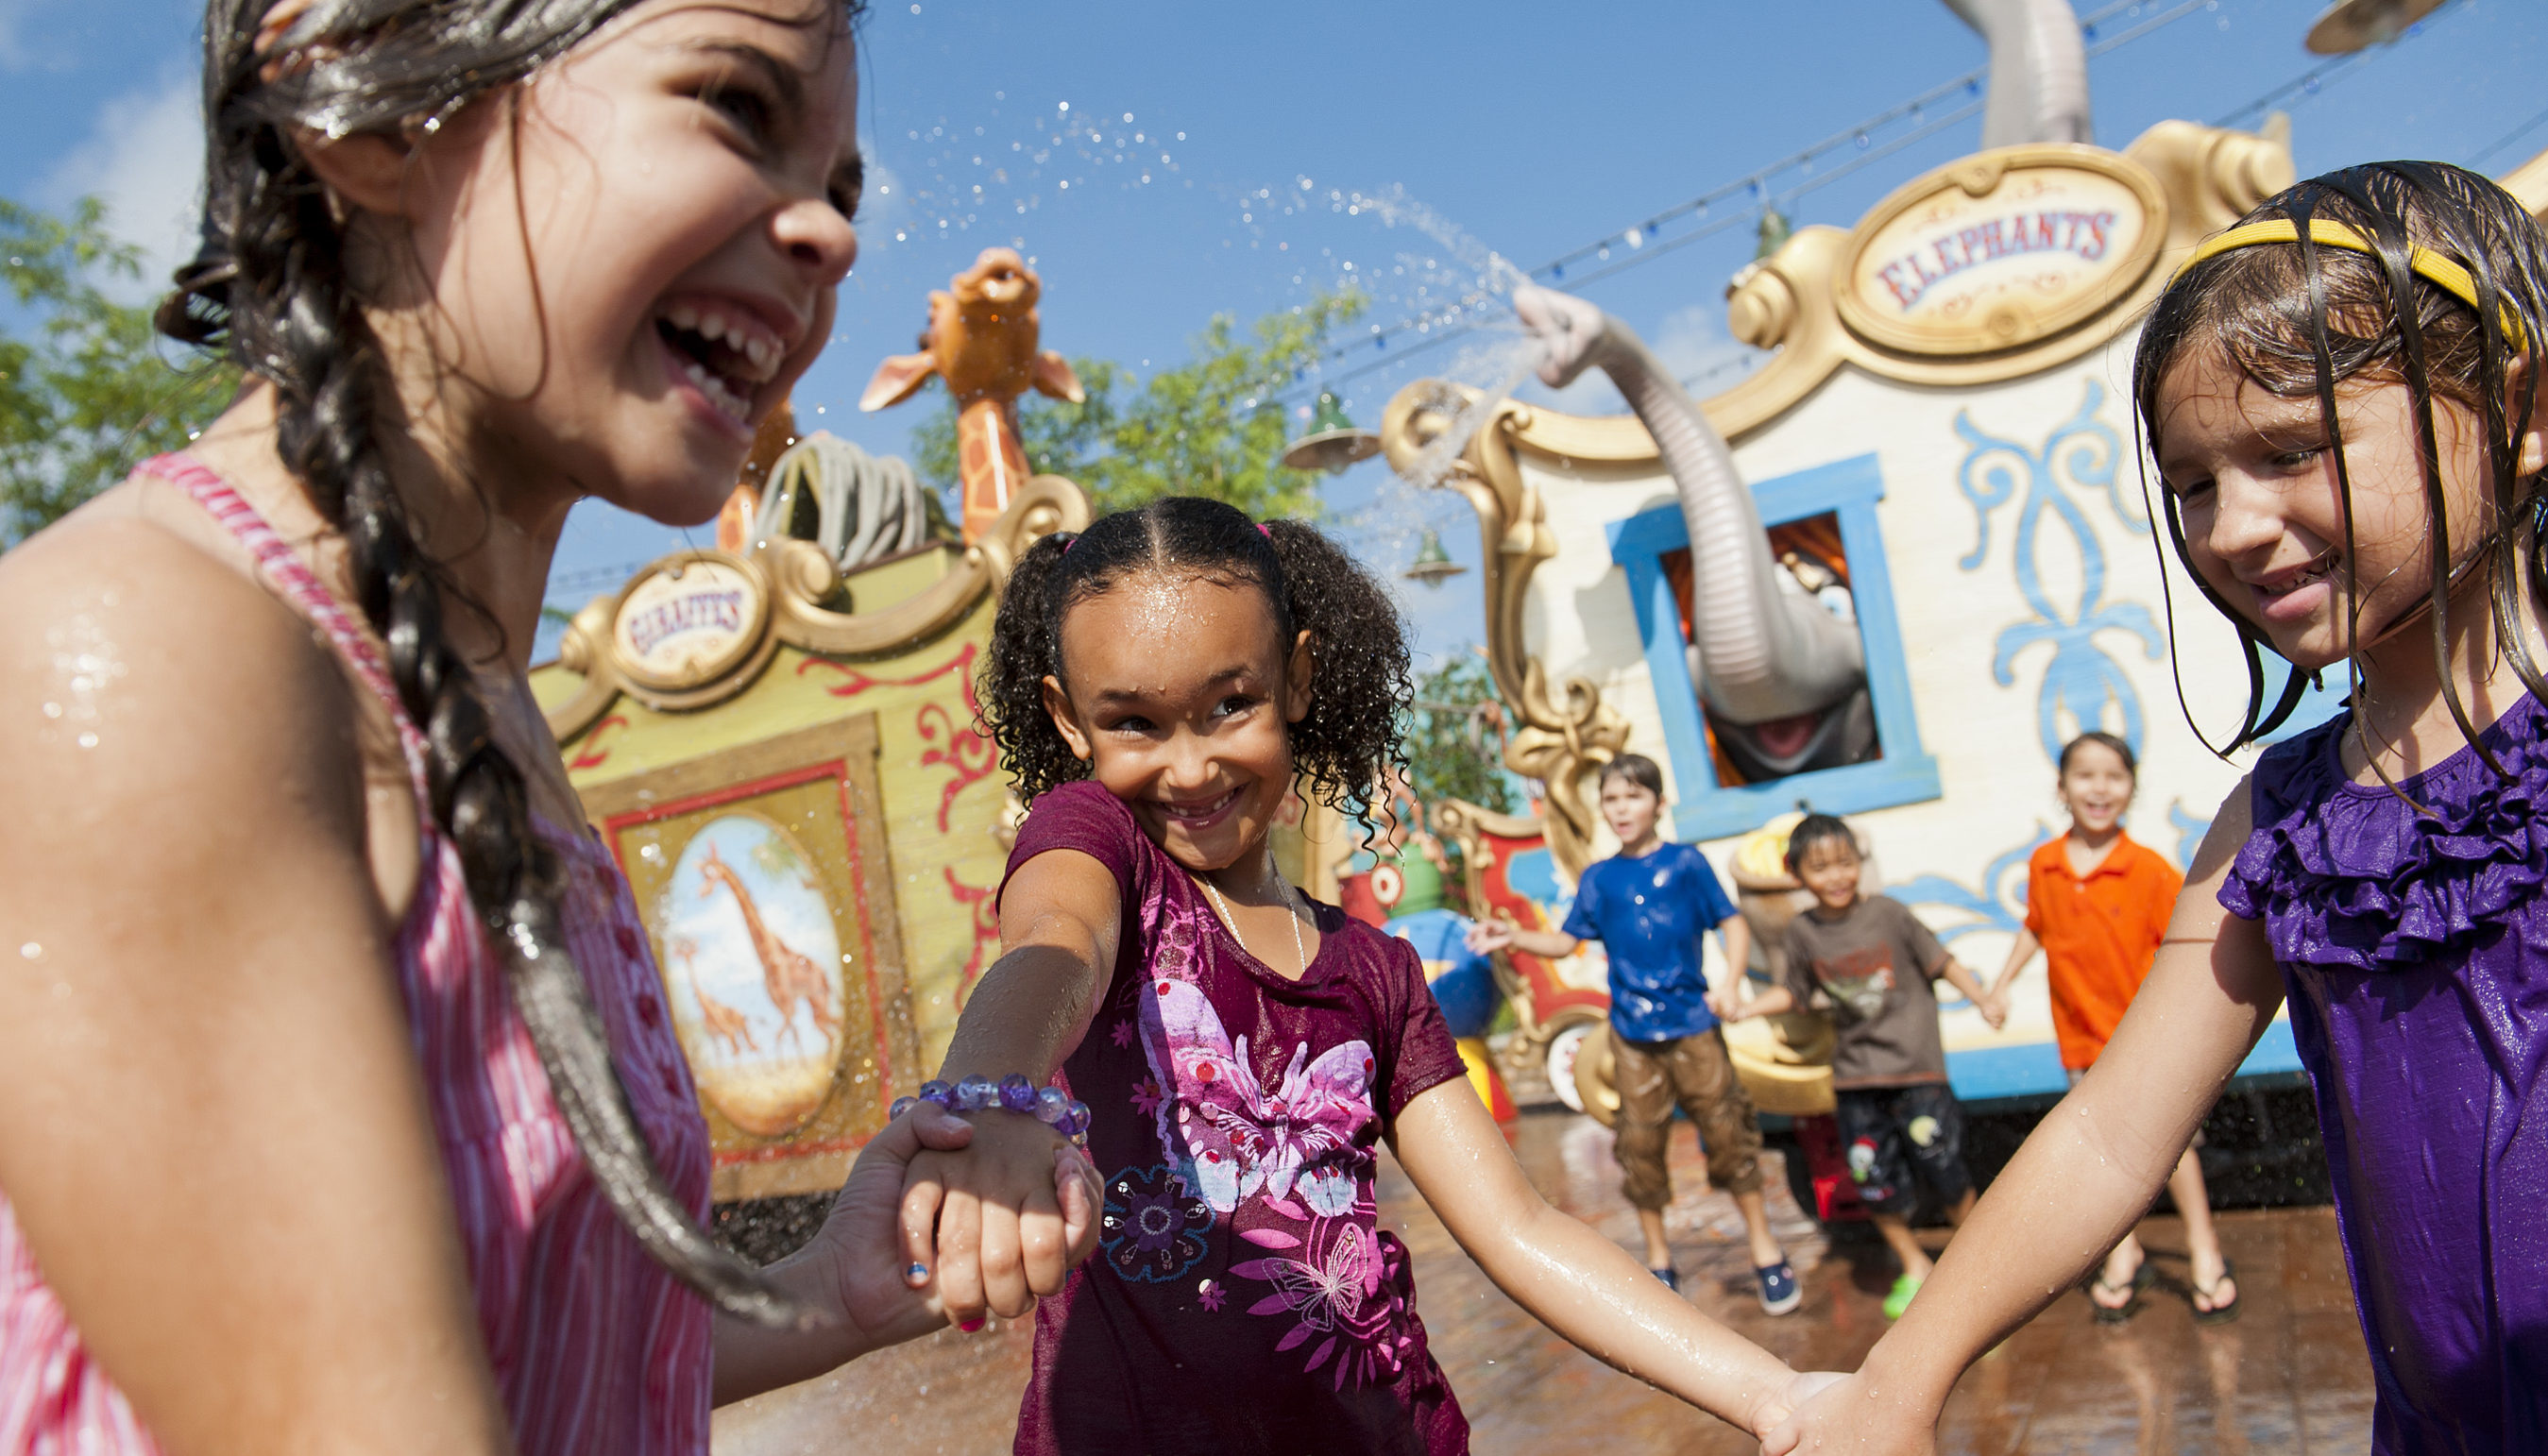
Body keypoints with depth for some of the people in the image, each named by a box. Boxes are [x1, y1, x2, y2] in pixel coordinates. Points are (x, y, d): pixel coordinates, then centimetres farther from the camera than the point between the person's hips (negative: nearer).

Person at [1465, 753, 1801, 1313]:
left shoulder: (1687, 863, 1)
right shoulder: (1598, 880, 8)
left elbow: (1732, 924, 1)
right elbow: (1566, 941, 12)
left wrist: (1729, 984, -12)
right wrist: (1512, 936, -3)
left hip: (1693, 1025, -2)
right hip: (1632, 1034, 2)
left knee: (1727, 1131, 1)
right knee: (1641, 1142, 5)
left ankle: (1764, 1247, 17)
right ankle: (1658, 1260, 20)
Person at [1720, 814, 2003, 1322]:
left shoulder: (1888, 914, -9)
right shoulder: (1803, 932, -1)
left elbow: (1940, 961, 0)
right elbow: (1796, 993, 10)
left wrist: (1982, 999, -6)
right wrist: (1747, 1007, -2)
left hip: (1916, 1068, -3)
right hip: (1855, 1074, 3)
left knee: (1941, 1169, -1)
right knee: (1875, 1181, 6)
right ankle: (1914, 1268, 28)